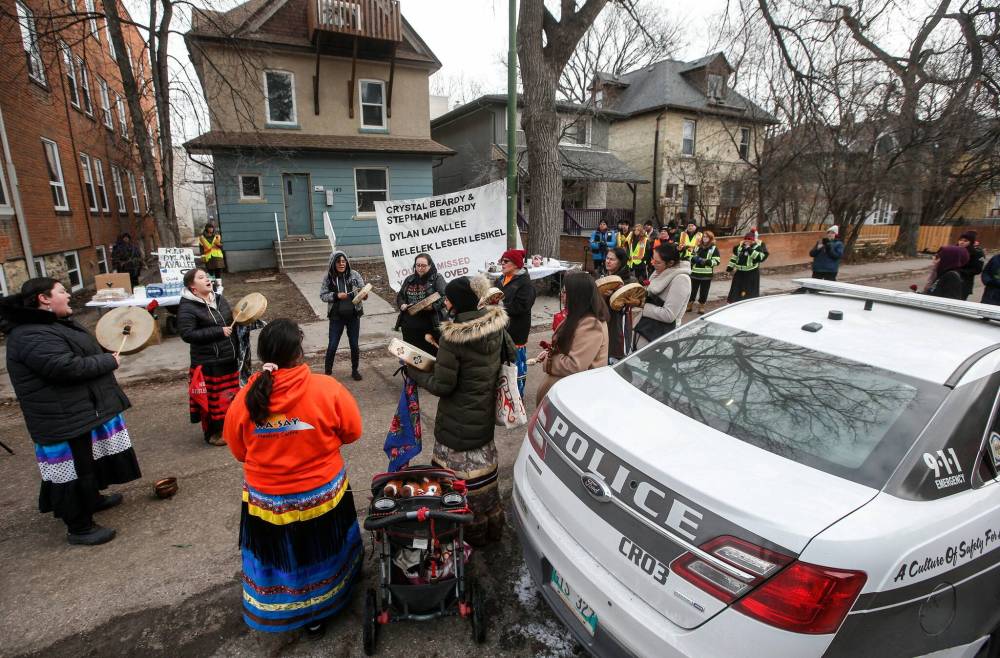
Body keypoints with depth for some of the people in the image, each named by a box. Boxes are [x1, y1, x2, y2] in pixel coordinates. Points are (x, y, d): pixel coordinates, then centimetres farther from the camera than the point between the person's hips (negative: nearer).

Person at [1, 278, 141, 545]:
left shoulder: (54, 323, 12)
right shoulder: (32, 336, -23)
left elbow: (82, 353, 25)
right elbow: (68, 367, -30)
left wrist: (105, 356, 8)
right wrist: (109, 361, -17)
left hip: (85, 410, 11)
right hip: (65, 419, -11)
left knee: (90, 459, 25)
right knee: (75, 468, 0)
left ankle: (92, 498, 44)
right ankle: (79, 528, 12)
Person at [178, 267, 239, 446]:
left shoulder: (219, 299, 9)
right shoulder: (187, 307, -13)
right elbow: (187, 334, -21)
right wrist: (219, 331, -23)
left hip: (229, 359, 7)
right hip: (208, 363, -7)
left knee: (230, 394, 15)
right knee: (212, 398, 2)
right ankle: (212, 433, 19)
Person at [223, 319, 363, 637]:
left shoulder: (245, 400, -16)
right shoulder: (327, 389, -23)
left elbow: (239, 451, 0)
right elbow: (352, 432, -10)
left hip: (266, 499, 1)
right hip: (322, 493, -1)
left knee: (278, 557, 24)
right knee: (318, 553, 24)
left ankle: (281, 613, 47)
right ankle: (317, 613, 45)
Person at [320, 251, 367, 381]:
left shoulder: (354, 274, -4)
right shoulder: (328, 277, -4)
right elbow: (322, 295, -2)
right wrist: (336, 295, -18)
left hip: (353, 315, 1)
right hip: (336, 316, -1)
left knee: (354, 345, 10)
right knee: (332, 345, 3)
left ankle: (355, 370, 28)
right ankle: (327, 371, 21)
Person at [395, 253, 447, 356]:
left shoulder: (437, 279, -1)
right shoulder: (409, 279, 16)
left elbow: (444, 297, -10)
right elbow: (399, 296, 21)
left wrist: (432, 306, -25)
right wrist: (402, 305, 0)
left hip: (430, 325, -5)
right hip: (409, 326, 5)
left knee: (431, 354, 1)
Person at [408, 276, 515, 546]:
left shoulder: (453, 337, -26)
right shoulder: (496, 324, -6)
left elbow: (442, 386, -21)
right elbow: (510, 352, 10)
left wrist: (414, 372, -6)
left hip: (460, 421, -7)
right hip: (486, 412, 7)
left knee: (466, 473, 12)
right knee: (483, 465, 25)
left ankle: (474, 533, 31)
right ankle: (493, 525, 43)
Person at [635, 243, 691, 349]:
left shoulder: (680, 279, -20)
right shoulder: (660, 272, 4)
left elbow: (669, 315, -23)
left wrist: (642, 305, -18)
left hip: (660, 335, -8)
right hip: (645, 327, 8)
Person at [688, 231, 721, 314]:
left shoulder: (714, 248, 0)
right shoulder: (697, 247, 11)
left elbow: (716, 261, -8)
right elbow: (691, 257, 15)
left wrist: (706, 262, -21)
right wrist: (694, 259, -8)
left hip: (706, 274, -3)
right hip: (695, 273, 3)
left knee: (704, 291, 6)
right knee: (693, 290, 9)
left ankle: (701, 306, 17)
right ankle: (689, 305, 20)